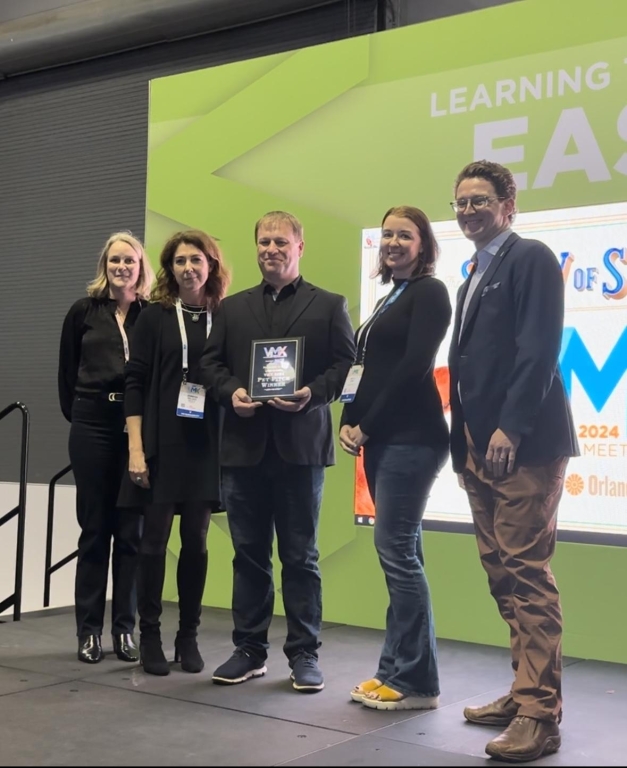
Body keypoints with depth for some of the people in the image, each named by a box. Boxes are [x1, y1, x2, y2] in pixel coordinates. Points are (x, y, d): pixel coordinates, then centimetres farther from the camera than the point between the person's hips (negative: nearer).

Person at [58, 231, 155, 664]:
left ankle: (125, 628, 13)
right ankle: (89, 630, 12)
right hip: (92, 428, 1)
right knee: (94, 529, 5)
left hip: (138, 429, 0)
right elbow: (67, 373, 11)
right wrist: (76, 415, 10)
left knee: (131, 531, 4)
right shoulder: (84, 312, 5)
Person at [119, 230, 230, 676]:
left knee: (196, 541, 6)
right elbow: (135, 383, -1)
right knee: (155, 539, 1)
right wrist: (136, 447, -8)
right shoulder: (155, 317, 2)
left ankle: (189, 636, 16)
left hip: (206, 446, 1)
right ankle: (150, 636, 12)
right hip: (161, 442, -1)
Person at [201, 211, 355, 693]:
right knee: (249, 553, 9)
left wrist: (312, 394, -16)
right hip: (244, 445, 3)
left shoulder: (329, 305, 6)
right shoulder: (232, 308, 17)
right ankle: (249, 649, 18)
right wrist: (231, 392, -6)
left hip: (301, 445, -3)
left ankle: (305, 654, 11)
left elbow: (345, 364, -1)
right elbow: (211, 362, 13)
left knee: (301, 556, 2)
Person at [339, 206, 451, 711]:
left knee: (396, 549, -9)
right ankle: (397, 671, 15)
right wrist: (349, 422, 1)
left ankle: (415, 681, -1)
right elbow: (367, 368, 17)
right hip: (383, 439, 9)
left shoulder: (429, 292, -5)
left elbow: (414, 366, -15)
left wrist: (368, 425, -11)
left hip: (411, 438, -9)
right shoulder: (390, 300, 20)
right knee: (400, 552, 9)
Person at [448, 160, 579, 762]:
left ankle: (539, 714, -4)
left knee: (526, 574, -9)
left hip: (523, 442, -9)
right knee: (503, 575, 11)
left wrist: (510, 429, -21)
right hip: (481, 444, 9)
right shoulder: (476, 276, 21)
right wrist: (466, 440, 13)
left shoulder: (531, 259, -6)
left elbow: (539, 350, -16)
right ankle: (524, 693, 20)